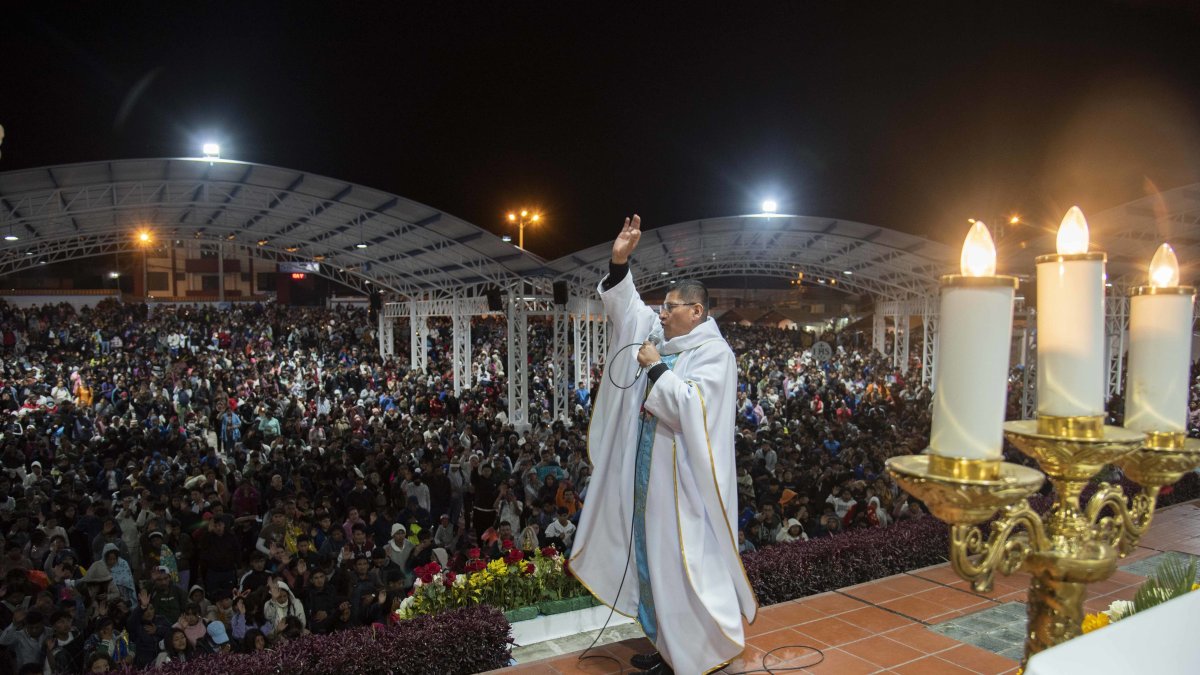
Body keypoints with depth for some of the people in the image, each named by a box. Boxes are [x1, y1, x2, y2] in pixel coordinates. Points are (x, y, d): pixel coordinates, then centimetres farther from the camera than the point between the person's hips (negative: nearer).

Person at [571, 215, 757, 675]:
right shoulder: (663, 338, 9)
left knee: (682, 564, 0)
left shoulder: (714, 353, -13)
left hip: (683, 481, -8)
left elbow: (690, 405, -26)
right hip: (649, 474, 8)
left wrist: (655, 368, -16)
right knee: (653, 560, 15)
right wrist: (619, 262, -2)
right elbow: (625, 304, 12)